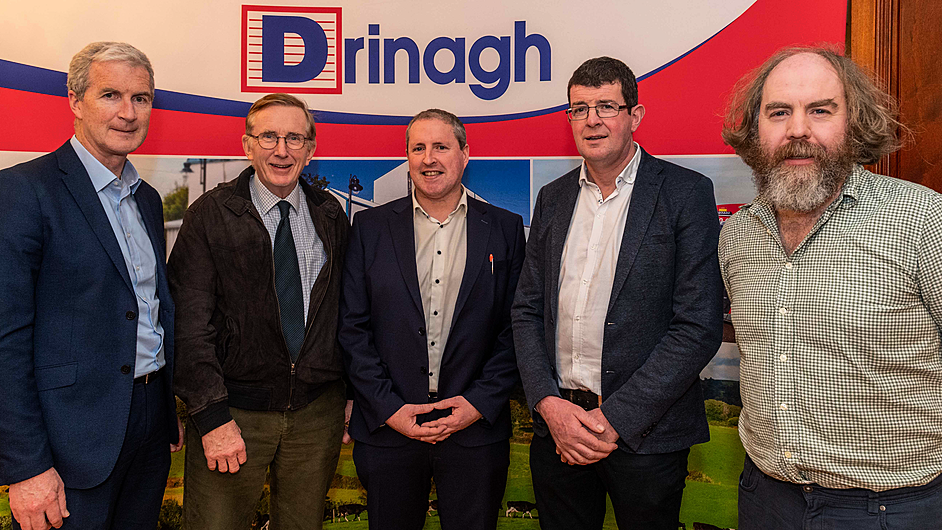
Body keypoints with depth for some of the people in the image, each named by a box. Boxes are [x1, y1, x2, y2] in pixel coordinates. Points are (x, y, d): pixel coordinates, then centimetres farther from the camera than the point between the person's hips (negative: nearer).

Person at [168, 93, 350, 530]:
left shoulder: (330, 216, 6)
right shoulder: (209, 215, -4)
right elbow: (190, 323, -9)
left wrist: (352, 394, 5)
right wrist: (212, 416, -14)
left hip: (318, 410, 3)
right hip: (234, 411, -3)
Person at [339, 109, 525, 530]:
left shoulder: (504, 229, 3)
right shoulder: (370, 227, 3)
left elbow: (516, 328, 0)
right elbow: (353, 327, 0)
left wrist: (481, 403, -9)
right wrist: (387, 408, -8)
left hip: (477, 430, 0)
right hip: (387, 428, 1)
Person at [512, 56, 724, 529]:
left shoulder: (686, 193, -6)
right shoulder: (553, 198, 9)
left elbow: (699, 326, -12)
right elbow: (527, 310, 9)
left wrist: (614, 418, -15)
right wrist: (548, 403, -6)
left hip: (644, 433, -4)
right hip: (556, 430, 4)